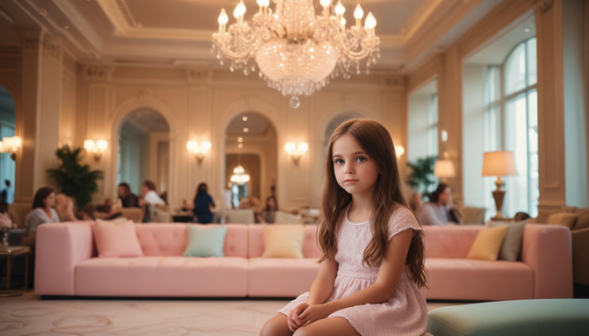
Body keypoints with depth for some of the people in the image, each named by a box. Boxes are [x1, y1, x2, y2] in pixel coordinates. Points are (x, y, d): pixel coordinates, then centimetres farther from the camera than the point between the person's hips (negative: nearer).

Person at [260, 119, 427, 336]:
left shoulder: (397, 218, -12)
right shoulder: (336, 216, 6)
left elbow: (383, 288, -15)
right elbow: (326, 276, 4)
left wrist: (326, 309, -21)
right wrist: (312, 304, -18)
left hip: (381, 303, -6)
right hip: (336, 297, 6)